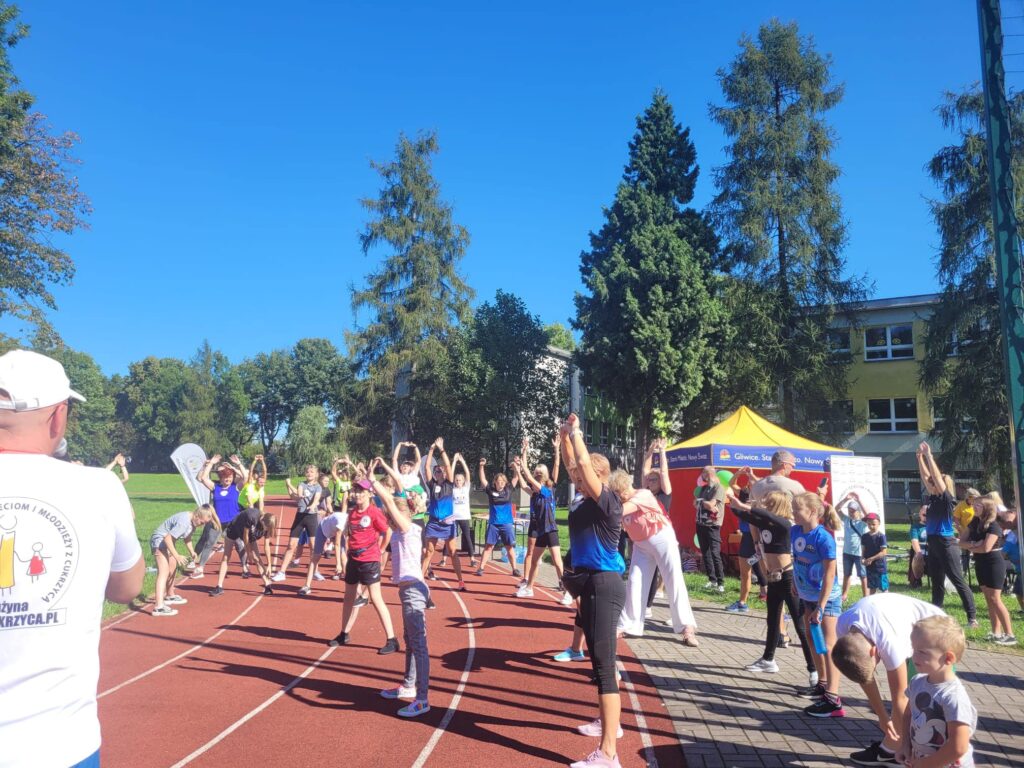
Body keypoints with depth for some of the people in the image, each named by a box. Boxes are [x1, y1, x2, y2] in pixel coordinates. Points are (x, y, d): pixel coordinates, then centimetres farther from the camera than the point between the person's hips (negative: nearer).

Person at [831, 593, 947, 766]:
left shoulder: (888, 642, -42)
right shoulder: (843, 628, -22)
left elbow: (900, 698, -31)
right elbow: (864, 677, -8)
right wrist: (882, 716, -2)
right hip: (909, 628, 6)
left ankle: (889, 751, 1)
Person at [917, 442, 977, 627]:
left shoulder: (947, 500, -10)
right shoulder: (932, 499, 9)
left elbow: (937, 477, -18)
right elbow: (926, 476, 14)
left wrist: (929, 455, -17)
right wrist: (920, 457, 10)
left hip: (946, 545, -8)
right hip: (933, 544, 8)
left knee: (959, 582, -3)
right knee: (937, 583, 13)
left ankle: (972, 617, 2)